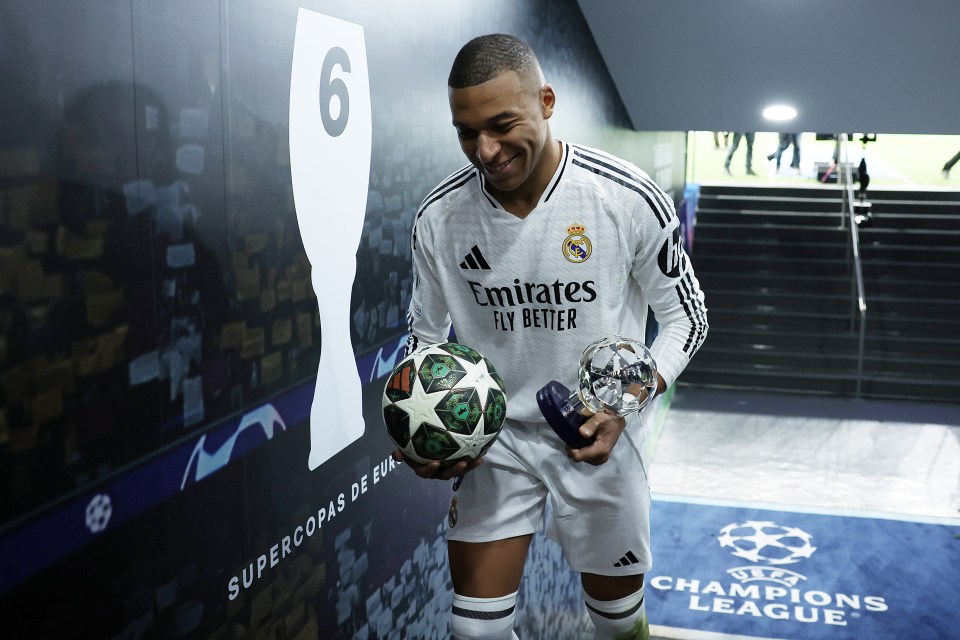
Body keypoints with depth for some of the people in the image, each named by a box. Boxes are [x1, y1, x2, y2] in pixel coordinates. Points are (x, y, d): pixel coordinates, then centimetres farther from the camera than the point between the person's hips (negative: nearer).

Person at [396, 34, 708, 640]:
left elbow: (687, 317, -6)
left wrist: (624, 406, -21)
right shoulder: (439, 216, -11)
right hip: (492, 437, 1)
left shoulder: (630, 198, -18)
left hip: (598, 438, -1)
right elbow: (425, 334, 5)